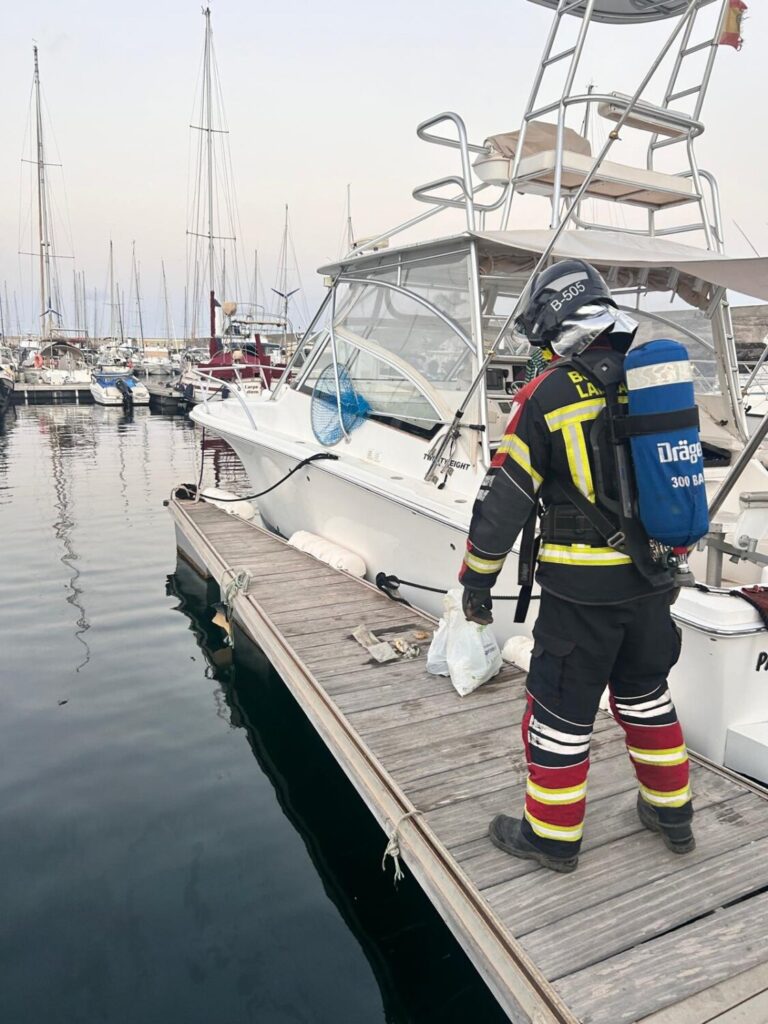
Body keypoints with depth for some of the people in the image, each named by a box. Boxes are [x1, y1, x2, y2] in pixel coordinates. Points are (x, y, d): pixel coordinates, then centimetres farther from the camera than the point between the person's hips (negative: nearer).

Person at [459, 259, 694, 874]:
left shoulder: (549, 396, -13)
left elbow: (504, 498, -12)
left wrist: (476, 579, -2)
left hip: (582, 586, -6)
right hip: (650, 580, 7)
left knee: (561, 708, 8)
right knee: (645, 691, 23)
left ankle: (553, 837, 24)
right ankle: (671, 812, 38)